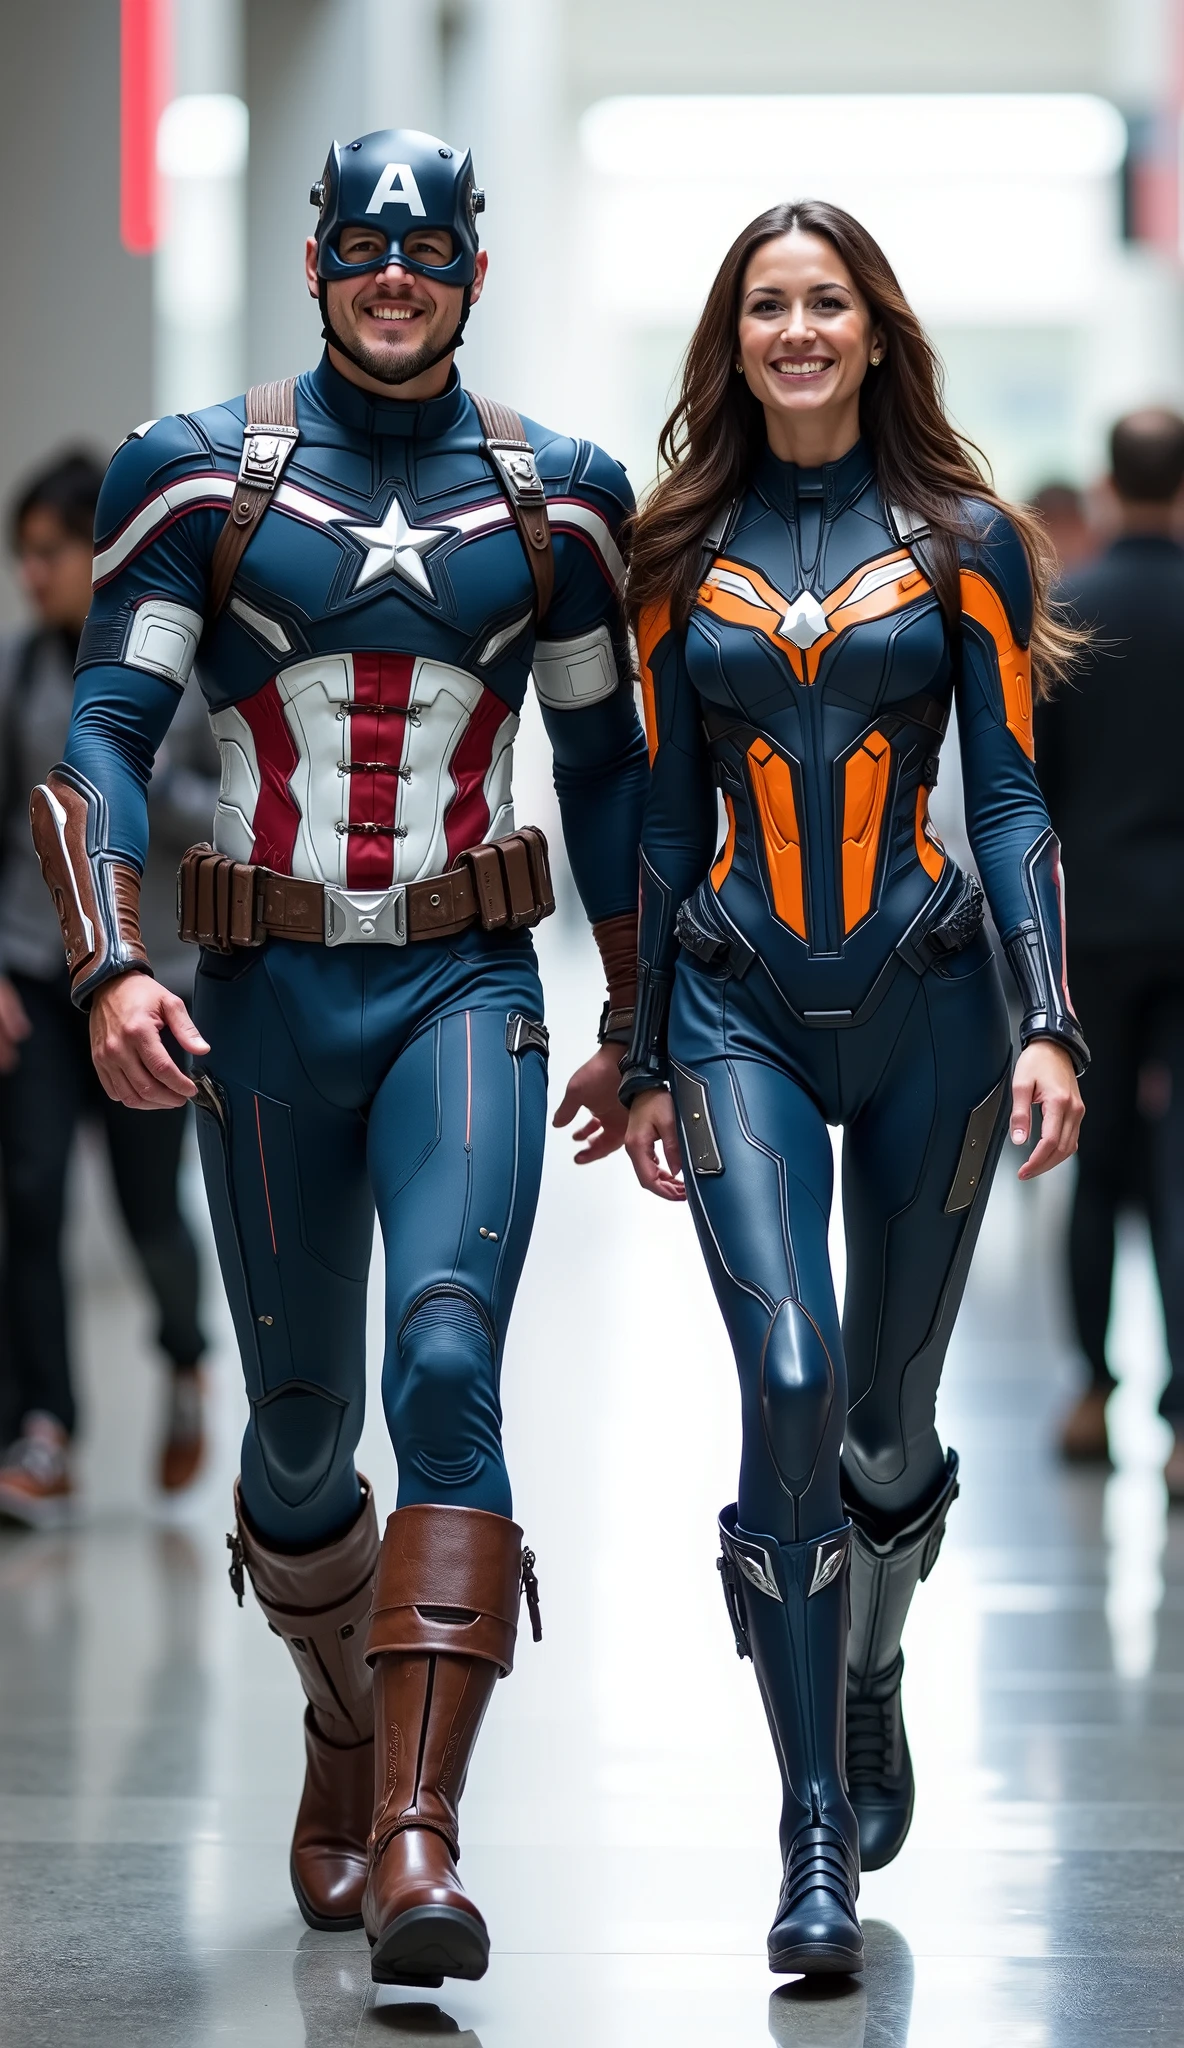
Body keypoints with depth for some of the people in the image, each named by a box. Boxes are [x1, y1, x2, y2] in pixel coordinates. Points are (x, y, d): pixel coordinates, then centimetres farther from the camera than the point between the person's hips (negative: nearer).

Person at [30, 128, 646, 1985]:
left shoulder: (554, 498, 5)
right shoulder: (202, 476, 1)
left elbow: (605, 769, 13)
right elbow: (104, 731, -4)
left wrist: (634, 1027, 14)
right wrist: (110, 967, -18)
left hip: (467, 985, -1)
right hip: (266, 994, 1)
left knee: (448, 1363, -20)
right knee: (301, 1422, 10)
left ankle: (415, 1834, -24)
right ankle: (347, 1728, 39)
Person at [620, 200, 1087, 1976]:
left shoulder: (963, 542, 3)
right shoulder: (684, 557, 7)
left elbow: (1012, 800, 1)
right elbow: (668, 820, 11)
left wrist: (1047, 1021, -10)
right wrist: (649, 1061, 11)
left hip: (922, 1002, 0)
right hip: (742, 1013, 0)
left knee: (886, 1413, 9)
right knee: (789, 1387, -16)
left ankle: (872, 1681, 40)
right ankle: (818, 1843, -15)